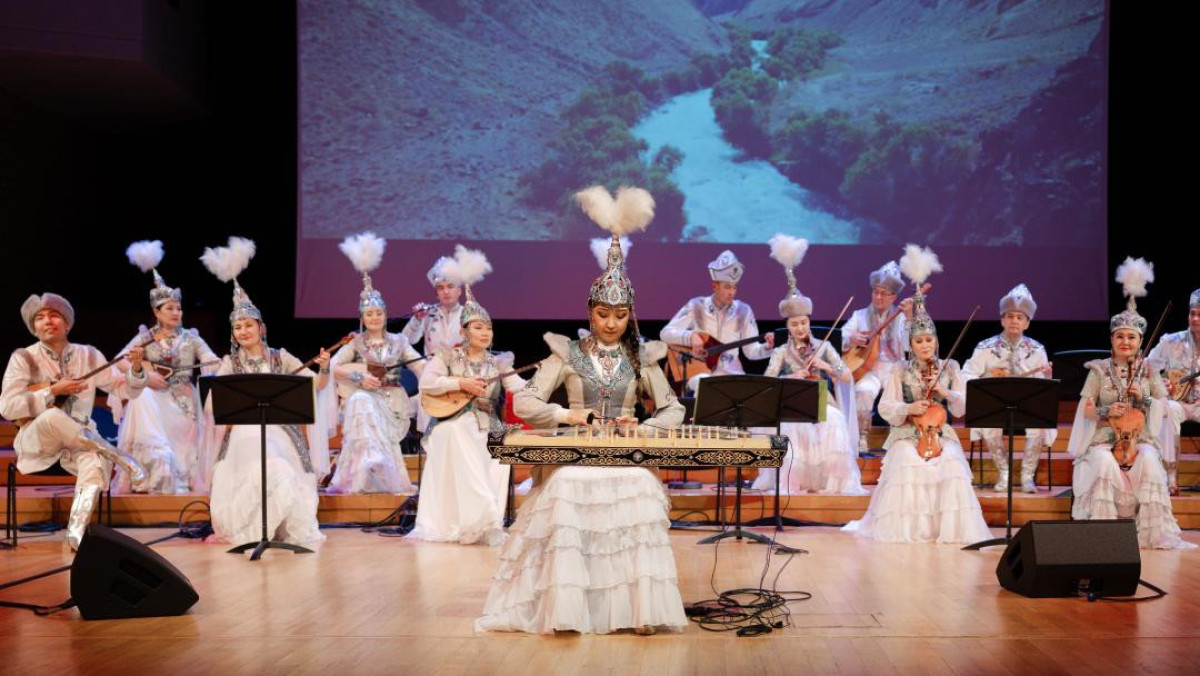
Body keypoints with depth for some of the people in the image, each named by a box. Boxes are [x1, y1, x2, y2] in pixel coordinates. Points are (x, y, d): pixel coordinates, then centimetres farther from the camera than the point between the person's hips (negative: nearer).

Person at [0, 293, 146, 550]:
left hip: (78, 443, 2)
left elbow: (126, 391, 6)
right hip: (36, 442, -2)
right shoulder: (24, 358, -3)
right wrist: (53, 391, -17)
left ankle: (77, 533, -42)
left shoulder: (88, 355, 5)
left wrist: (135, 369, -15)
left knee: (95, 460, -34)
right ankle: (117, 456, -24)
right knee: (51, 417, -37)